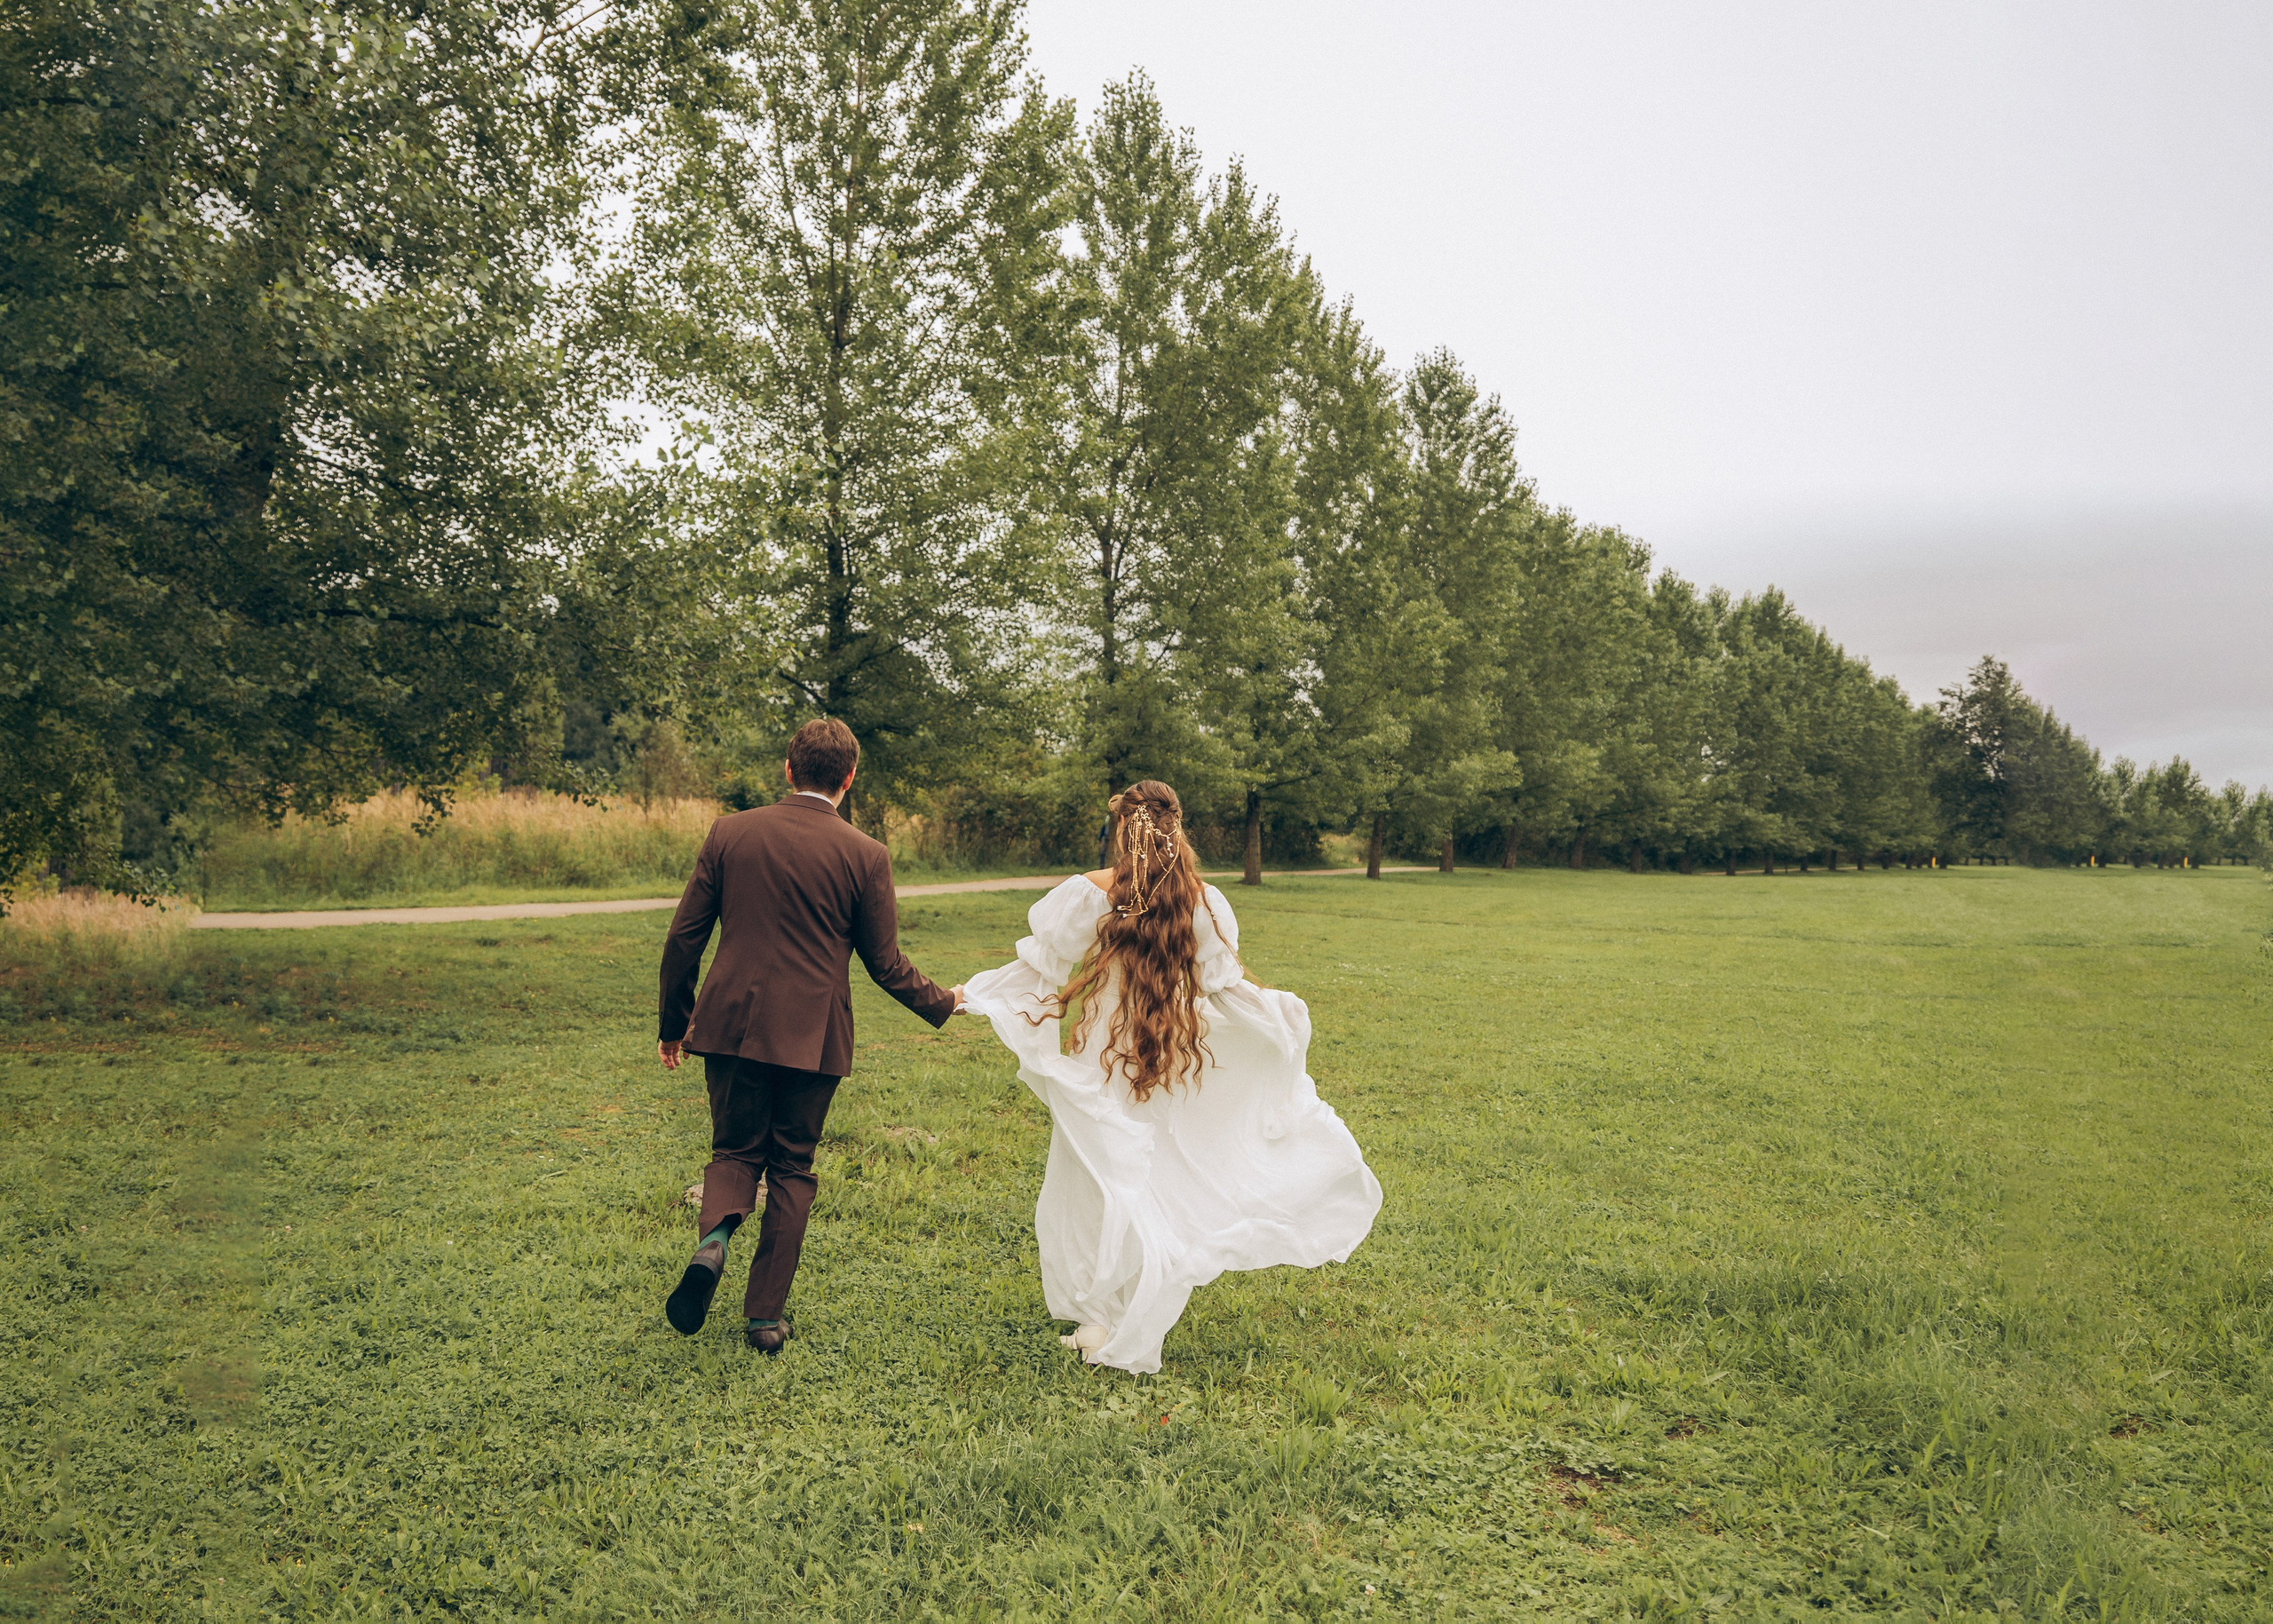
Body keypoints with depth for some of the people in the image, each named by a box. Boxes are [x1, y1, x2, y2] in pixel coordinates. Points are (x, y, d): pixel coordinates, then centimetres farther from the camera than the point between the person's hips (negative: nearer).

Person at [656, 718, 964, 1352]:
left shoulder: (730, 832, 0)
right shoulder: (865, 856, -5)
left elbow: (683, 937, 3)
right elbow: (886, 964, 0)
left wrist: (672, 1024, 15)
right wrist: (942, 1001, 19)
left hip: (732, 1025, 1)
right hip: (812, 1036, -1)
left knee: (734, 1152, 18)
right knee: (791, 1170, 13)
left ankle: (714, 1237, -13)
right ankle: (766, 1316, 17)